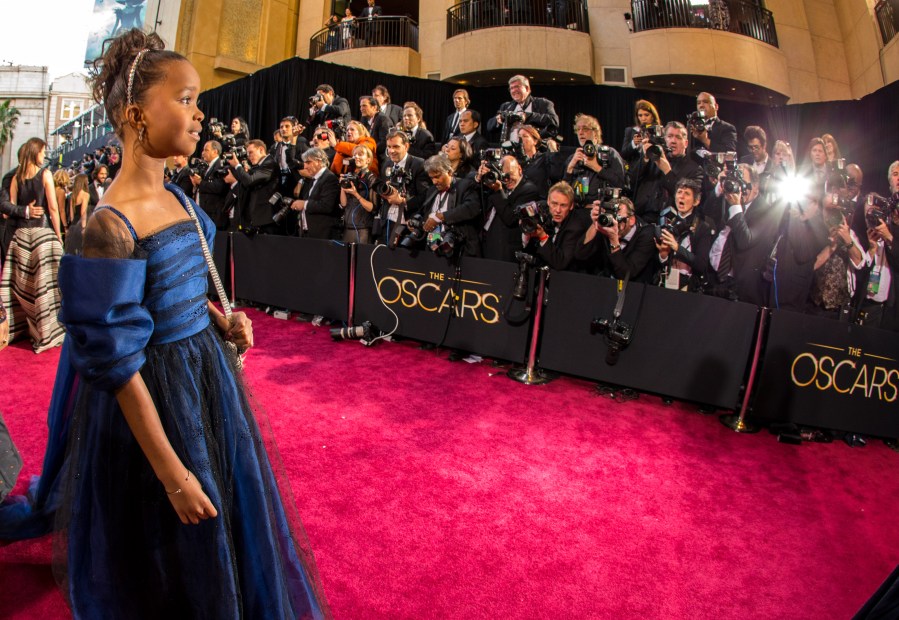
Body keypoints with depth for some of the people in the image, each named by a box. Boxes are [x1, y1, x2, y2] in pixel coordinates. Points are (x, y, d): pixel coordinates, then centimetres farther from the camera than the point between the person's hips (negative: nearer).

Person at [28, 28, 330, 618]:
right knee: (170, 546, 14)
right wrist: (172, 473, -20)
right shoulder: (111, 222, -23)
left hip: (207, 371, 8)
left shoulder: (177, 197, 1)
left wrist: (222, 322, -3)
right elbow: (117, 359, -22)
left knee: (227, 516, 25)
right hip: (157, 394, -8)